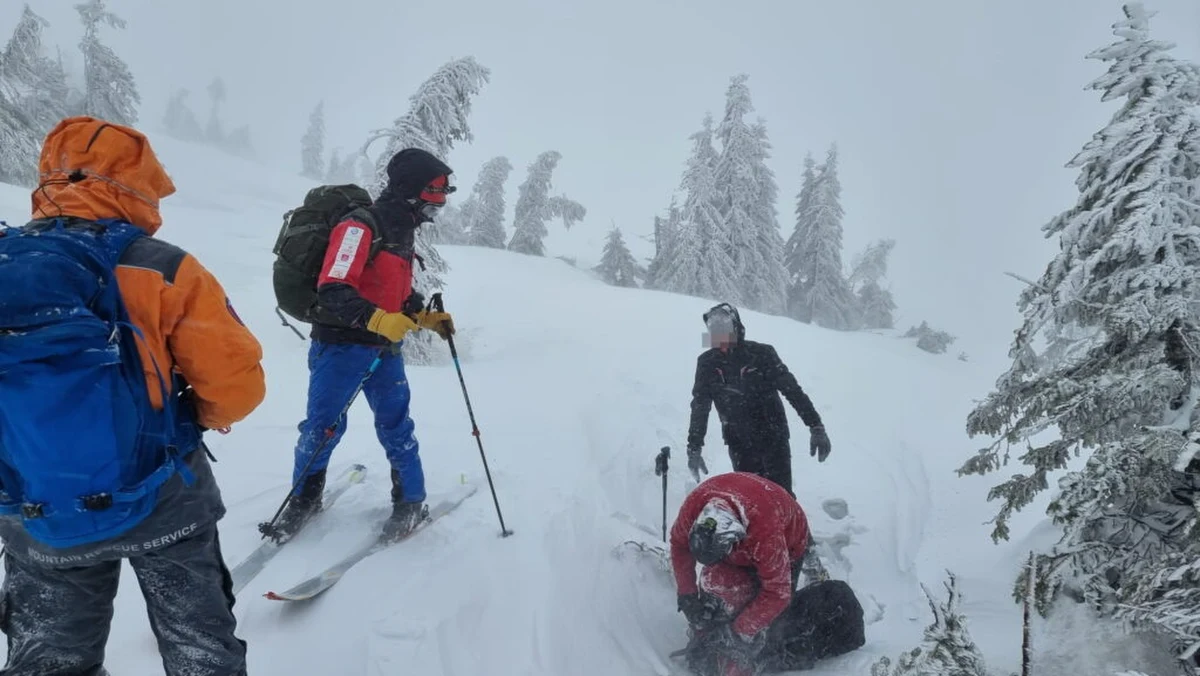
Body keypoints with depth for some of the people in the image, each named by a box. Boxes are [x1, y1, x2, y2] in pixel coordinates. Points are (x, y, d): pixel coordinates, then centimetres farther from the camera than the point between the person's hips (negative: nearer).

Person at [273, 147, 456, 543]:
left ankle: (410, 502, 20)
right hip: (342, 345, -7)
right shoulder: (360, 227, -16)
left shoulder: (402, 234, 12)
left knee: (396, 424, 7)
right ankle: (304, 498, 24)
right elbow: (333, 292, -24)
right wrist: (381, 320, -34)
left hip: (385, 348, 7)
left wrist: (428, 317, 10)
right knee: (322, 426, 3)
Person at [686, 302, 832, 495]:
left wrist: (816, 427, -16)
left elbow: (792, 390, -10)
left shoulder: (762, 354, -10)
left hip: (773, 438, -2)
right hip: (739, 443, 3)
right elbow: (700, 407, 3)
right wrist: (694, 448, 1)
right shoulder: (707, 363, -2)